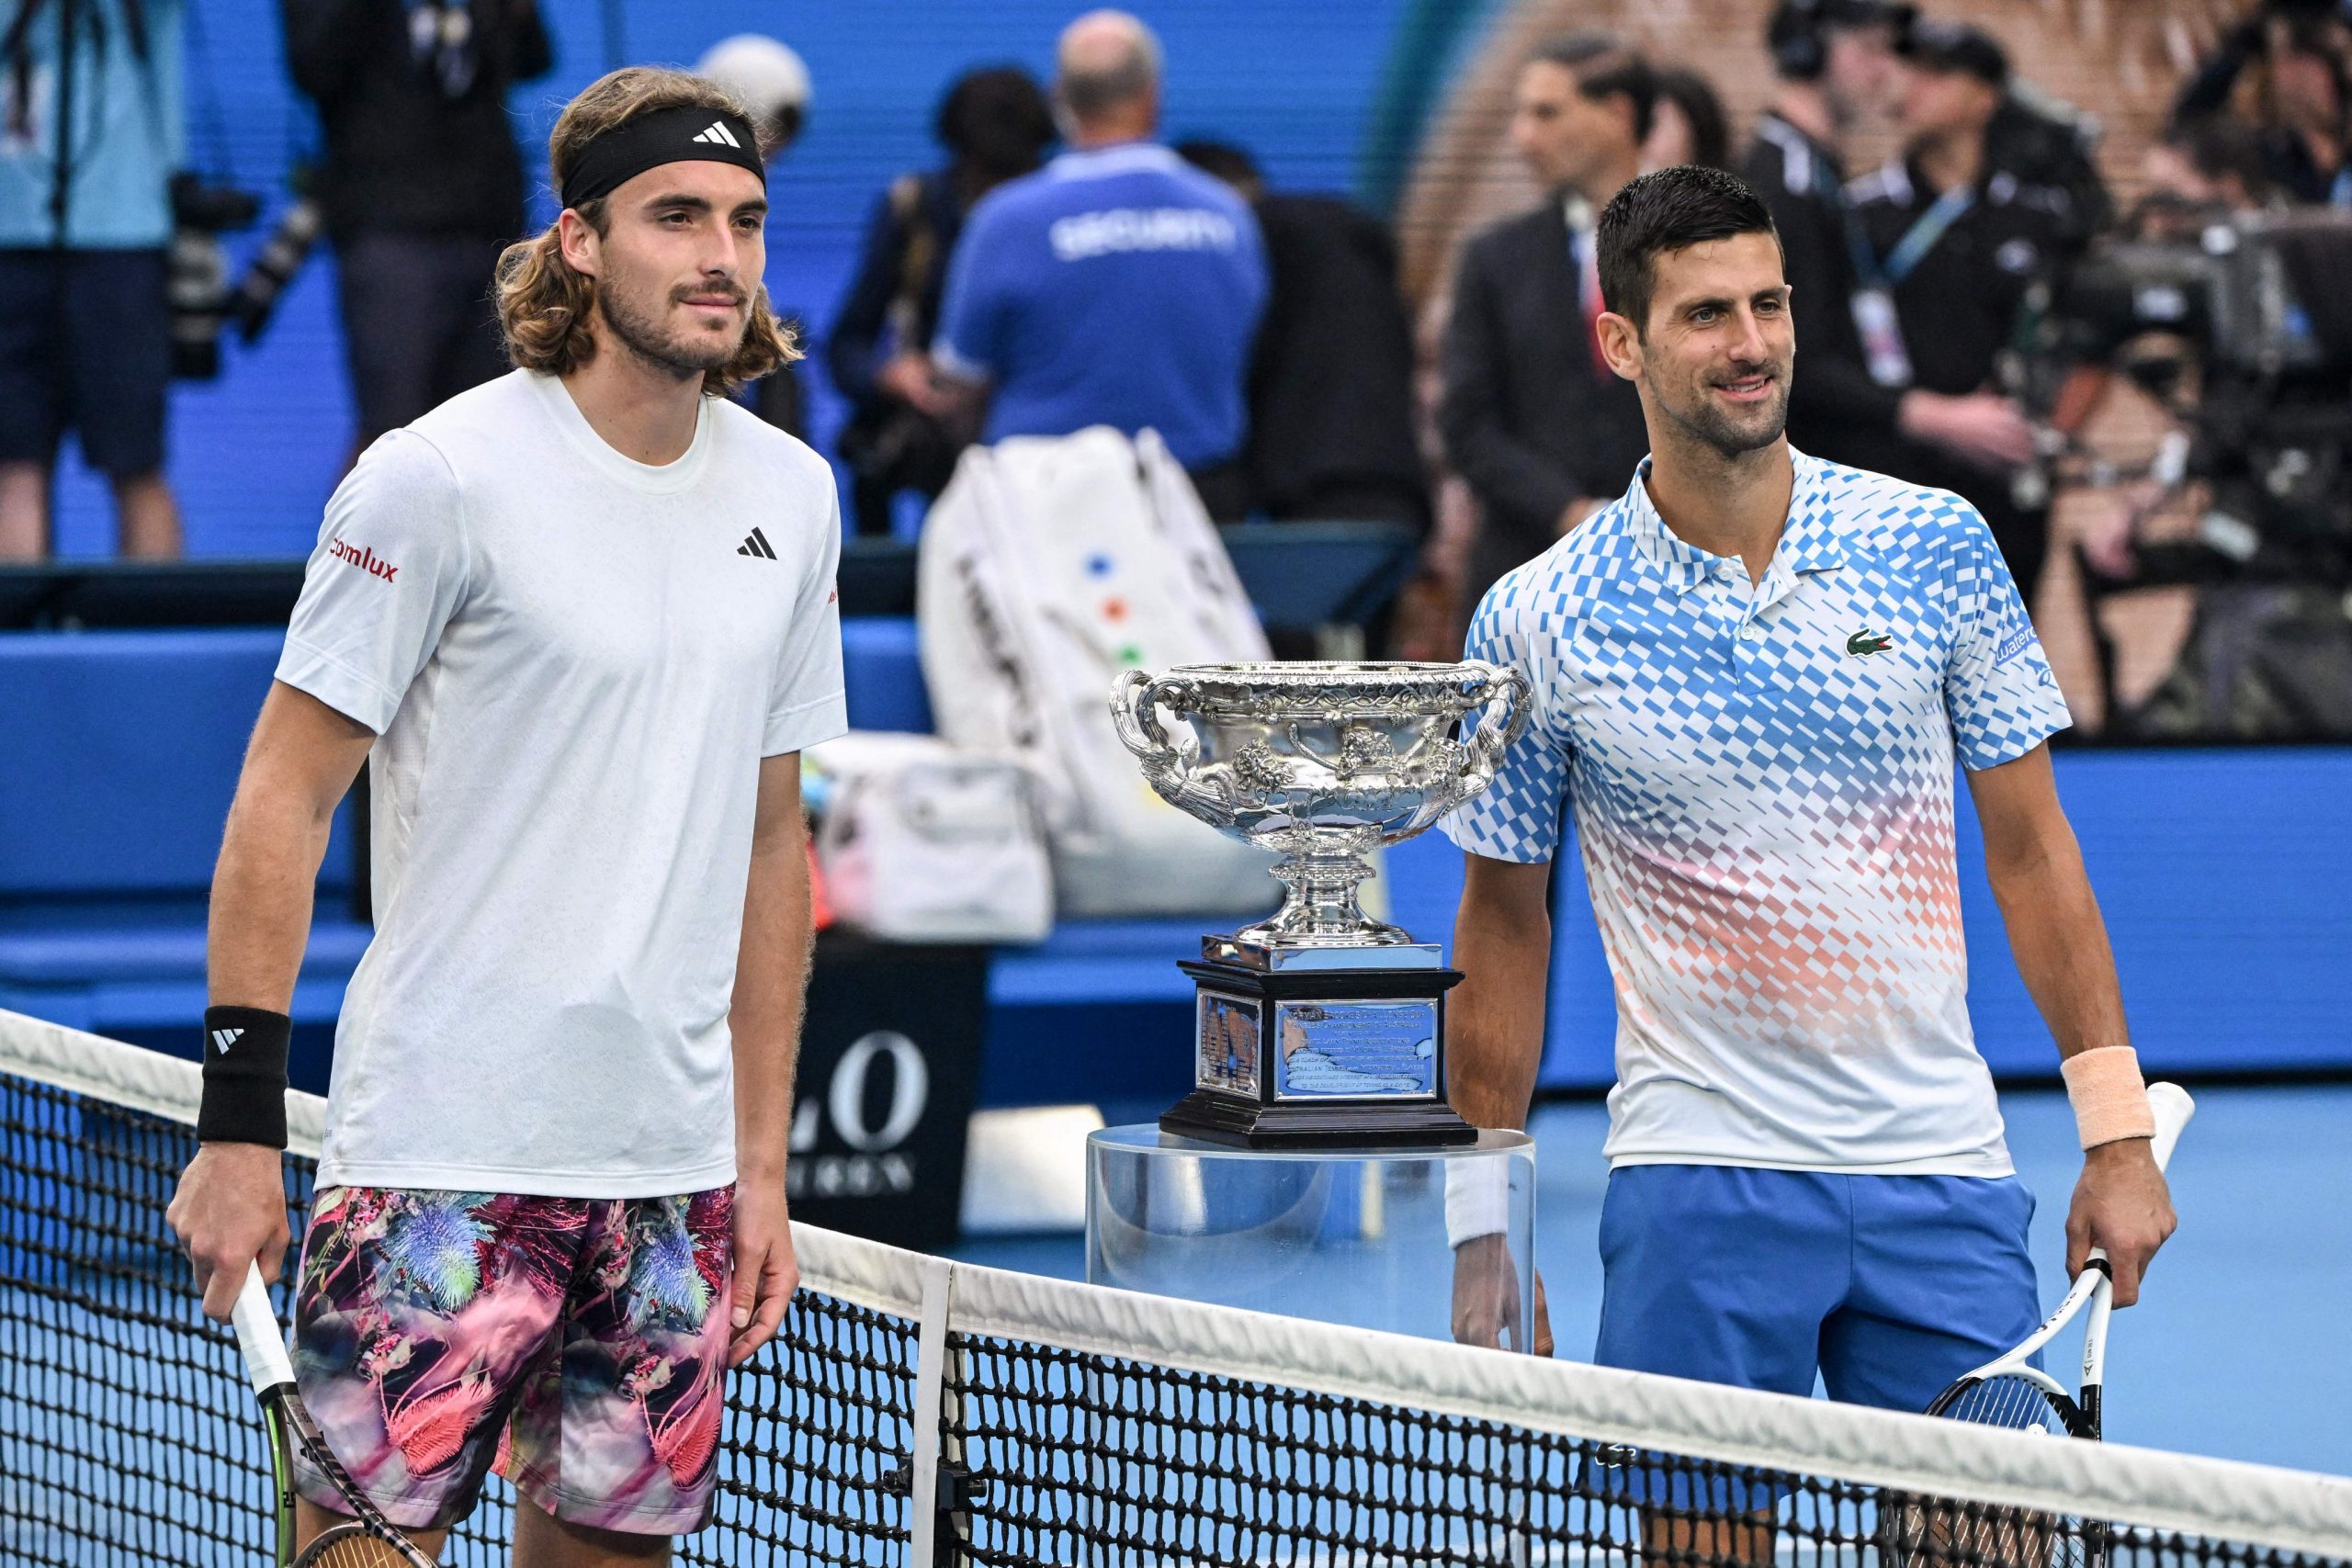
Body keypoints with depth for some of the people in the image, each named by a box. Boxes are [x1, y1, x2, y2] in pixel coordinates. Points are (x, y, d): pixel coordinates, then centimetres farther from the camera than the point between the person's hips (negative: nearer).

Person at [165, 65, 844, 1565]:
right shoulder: (444, 476, -8)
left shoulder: (792, 496, 11)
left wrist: (763, 1158, 14)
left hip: (673, 1170, 6)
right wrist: (240, 1119, -12)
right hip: (444, 1157, -6)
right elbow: (286, 795, -7)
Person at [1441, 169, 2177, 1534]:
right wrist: (1484, 1224, 5)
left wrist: (2119, 1129, 2)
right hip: (1699, 1187, -1)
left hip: (1943, 1180, 1)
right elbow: (1506, 923, 6)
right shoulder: (1536, 625, -3)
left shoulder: (1940, 547, 1)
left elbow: (2029, 843, 6)